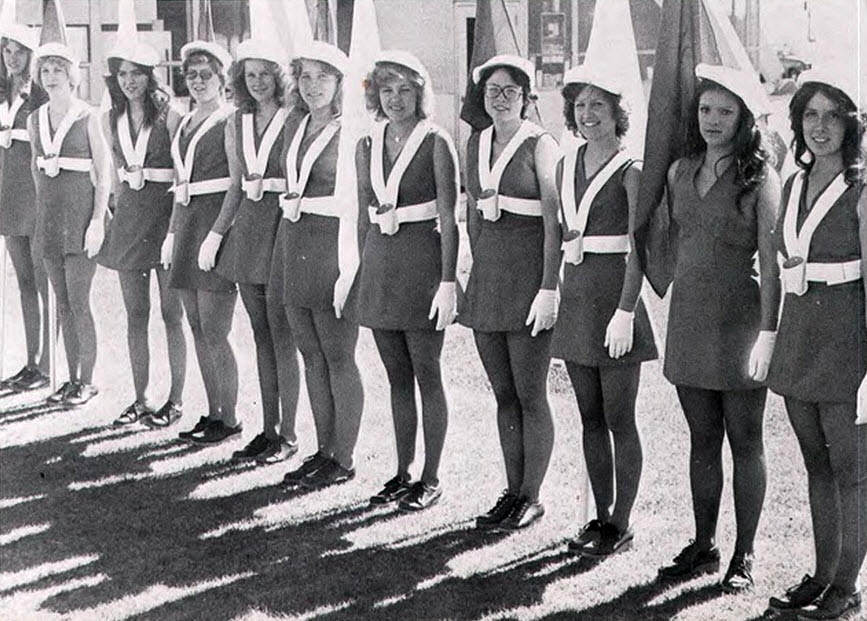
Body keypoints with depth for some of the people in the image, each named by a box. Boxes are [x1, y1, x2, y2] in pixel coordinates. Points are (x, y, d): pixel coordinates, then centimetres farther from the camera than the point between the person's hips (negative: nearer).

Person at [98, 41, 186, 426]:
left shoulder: (168, 116, -7)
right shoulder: (111, 120, 8)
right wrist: (120, 209, 15)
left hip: (166, 214, -5)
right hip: (128, 216, 5)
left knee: (171, 314, 1)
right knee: (135, 314, 7)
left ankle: (176, 399, 10)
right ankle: (140, 399, 15)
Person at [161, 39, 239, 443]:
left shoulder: (230, 121, -6)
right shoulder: (184, 124, 17)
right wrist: (172, 232, 19)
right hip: (187, 224, 8)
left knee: (213, 331, -7)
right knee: (198, 329, 9)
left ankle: (228, 418, 4)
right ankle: (212, 413, 17)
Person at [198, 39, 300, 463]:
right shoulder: (237, 124, 12)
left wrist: (270, 184, -15)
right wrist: (216, 234, 15)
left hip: (284, 228, -6)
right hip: (247, 229, 6)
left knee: (281, 336, -3)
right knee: (261, 335, 10)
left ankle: (287, 435, 6)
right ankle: (268, 429, 18)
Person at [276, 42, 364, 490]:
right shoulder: (295, 126, 13)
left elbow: (357, 204, -13)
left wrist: (349, 269, -18)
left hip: (333, 247, -7)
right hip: (293, 246, 8)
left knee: (338, 358, 0)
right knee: (311, 356, 11)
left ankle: (342, 459, 9)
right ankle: (324, 450, 21)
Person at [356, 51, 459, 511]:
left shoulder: (435, 143, -6)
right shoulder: (368, 147, 10)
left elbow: (448, 219, -9)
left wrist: (448, 281, -15)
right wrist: (359, 272, 15)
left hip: (422, 263, -5)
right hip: (379, 264, 5)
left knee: (427, 376, 1)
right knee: (397, 377, 11)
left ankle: (431, 478, 10)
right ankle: (402, 473, 19)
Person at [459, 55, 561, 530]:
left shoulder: (539, 144, -8)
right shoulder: (476, 144, 12)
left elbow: (553, 221, -12)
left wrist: (548, 289, -17)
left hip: (528, 273, -6)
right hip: (487, 272, 6)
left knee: (530, 397, 0)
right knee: (503, 395, 10)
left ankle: (531, 497, 10)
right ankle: (512, 491, 19)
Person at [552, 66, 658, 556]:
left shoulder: (630, 171, -8)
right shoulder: (568, 166, 11)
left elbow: (638, 250, -13)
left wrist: (625, 312, -20)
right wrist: (557, 293, 11)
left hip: (616, 293, -6)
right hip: (576, 295, 6)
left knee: (620, 420, 0)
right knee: (590, 418, 11)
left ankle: (621, 523, 9)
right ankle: (601, 513, 21)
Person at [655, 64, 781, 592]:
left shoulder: (760, 178, -8)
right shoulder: (681, 171, 8)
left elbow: (771, 262, -11)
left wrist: (767, 333, -17)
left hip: (739, 318, -5)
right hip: (688, 317, 5)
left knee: (744, 440, 3)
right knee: (702, 438, 12)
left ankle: (744, 557, 11)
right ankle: (704, 545, 21)